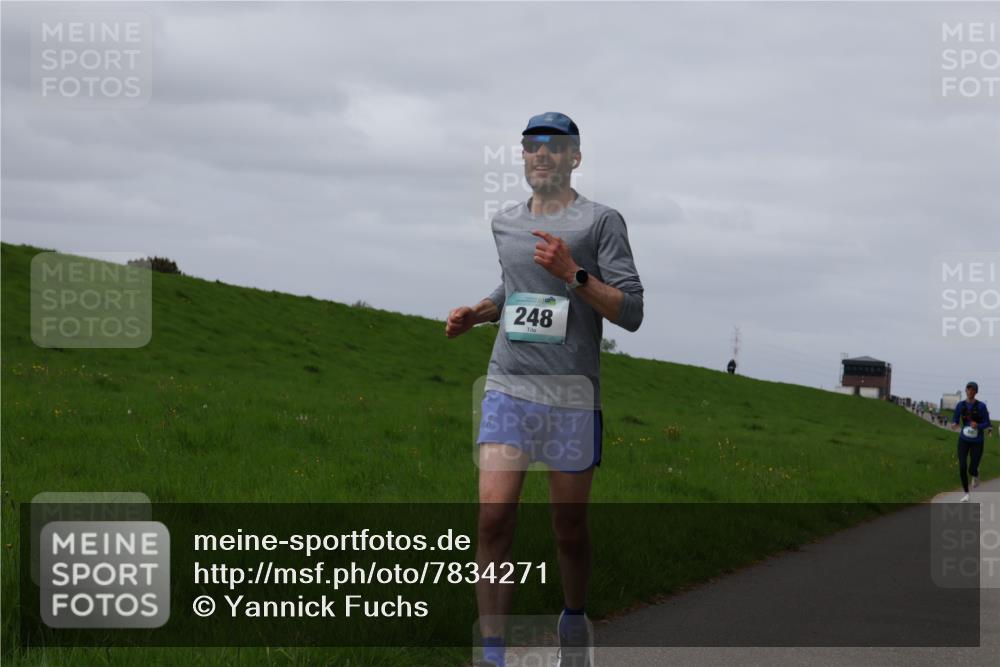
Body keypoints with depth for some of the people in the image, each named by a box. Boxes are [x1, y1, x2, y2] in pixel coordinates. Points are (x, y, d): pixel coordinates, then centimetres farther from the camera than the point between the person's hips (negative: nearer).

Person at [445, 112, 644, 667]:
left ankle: (574, 619, 35)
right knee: (494, 518, -12)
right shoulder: (505, 223, 13)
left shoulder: (600, 221, -2)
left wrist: (573, 273, -19)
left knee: (569, 528, 8)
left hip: (572, 396, -3)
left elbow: (631, 312, -7)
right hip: (508, 389, 3)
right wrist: (475, 314, 12)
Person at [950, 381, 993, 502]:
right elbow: (955, 421, 1)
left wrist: (977, 426, -31)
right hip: (964, 440, 2)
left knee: (972, 470, -3)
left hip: (977, 442, -2)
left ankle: (976, 475, 39)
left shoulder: (981, 406, -13)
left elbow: (987, 424, -9)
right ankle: (966, 493, 10)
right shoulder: (960, 405, -4)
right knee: (962, 468, -11)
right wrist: (954, 425, -25)